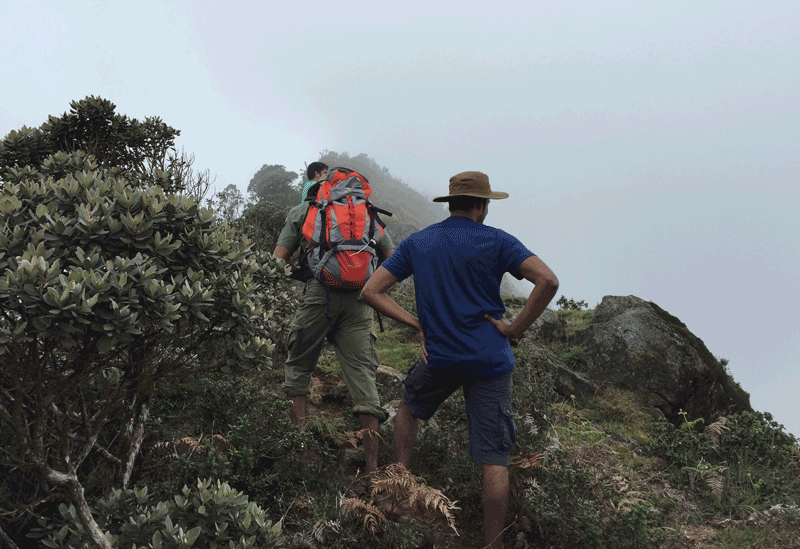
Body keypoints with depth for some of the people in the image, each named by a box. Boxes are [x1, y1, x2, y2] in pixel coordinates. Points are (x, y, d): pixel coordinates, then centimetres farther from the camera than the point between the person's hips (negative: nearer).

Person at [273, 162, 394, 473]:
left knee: (298, 367, 15)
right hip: (359, 300, 2)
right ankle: (372, 465, -2)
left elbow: (279, 259, 9)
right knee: (363, 375, 1)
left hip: (319, 295, -2)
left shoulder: (302, 211, 16)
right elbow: (392, 259, 18)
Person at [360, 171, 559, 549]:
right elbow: (548, 281, -17)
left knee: (410, 407, 33)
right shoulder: (496, 241, -4)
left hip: (439, 358, 3)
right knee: (494, 459, 2)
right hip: (490, 360, -2)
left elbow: (371, 292, 2)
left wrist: (416, 323, 3)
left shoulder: (416, 243, 5)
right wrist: (515, 328, -9)